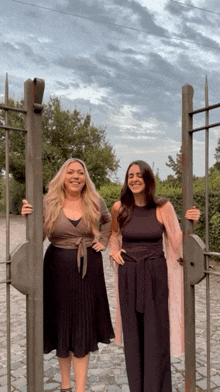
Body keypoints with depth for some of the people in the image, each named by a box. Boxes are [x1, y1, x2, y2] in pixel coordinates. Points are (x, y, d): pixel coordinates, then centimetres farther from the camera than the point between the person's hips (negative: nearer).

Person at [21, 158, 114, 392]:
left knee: (83, 326, 6)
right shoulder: (49, 203, -5)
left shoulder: (95, 202, 0)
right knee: (61, 324, 12)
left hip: (88, 269, 1)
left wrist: (103, 241, 6)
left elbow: (108, 221, 20)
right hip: (59, 268, 0)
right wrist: (29, 218, -25)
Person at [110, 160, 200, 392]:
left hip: (155, 275, -2)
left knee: (156, 334, 6)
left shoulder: (163, 207, -8)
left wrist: (190, 224, -23)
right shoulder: (119, 207, -4)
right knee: (132, 333, 13)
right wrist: (113, 250, 0)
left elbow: (178, 242, -7)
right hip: (128, 276, 2)